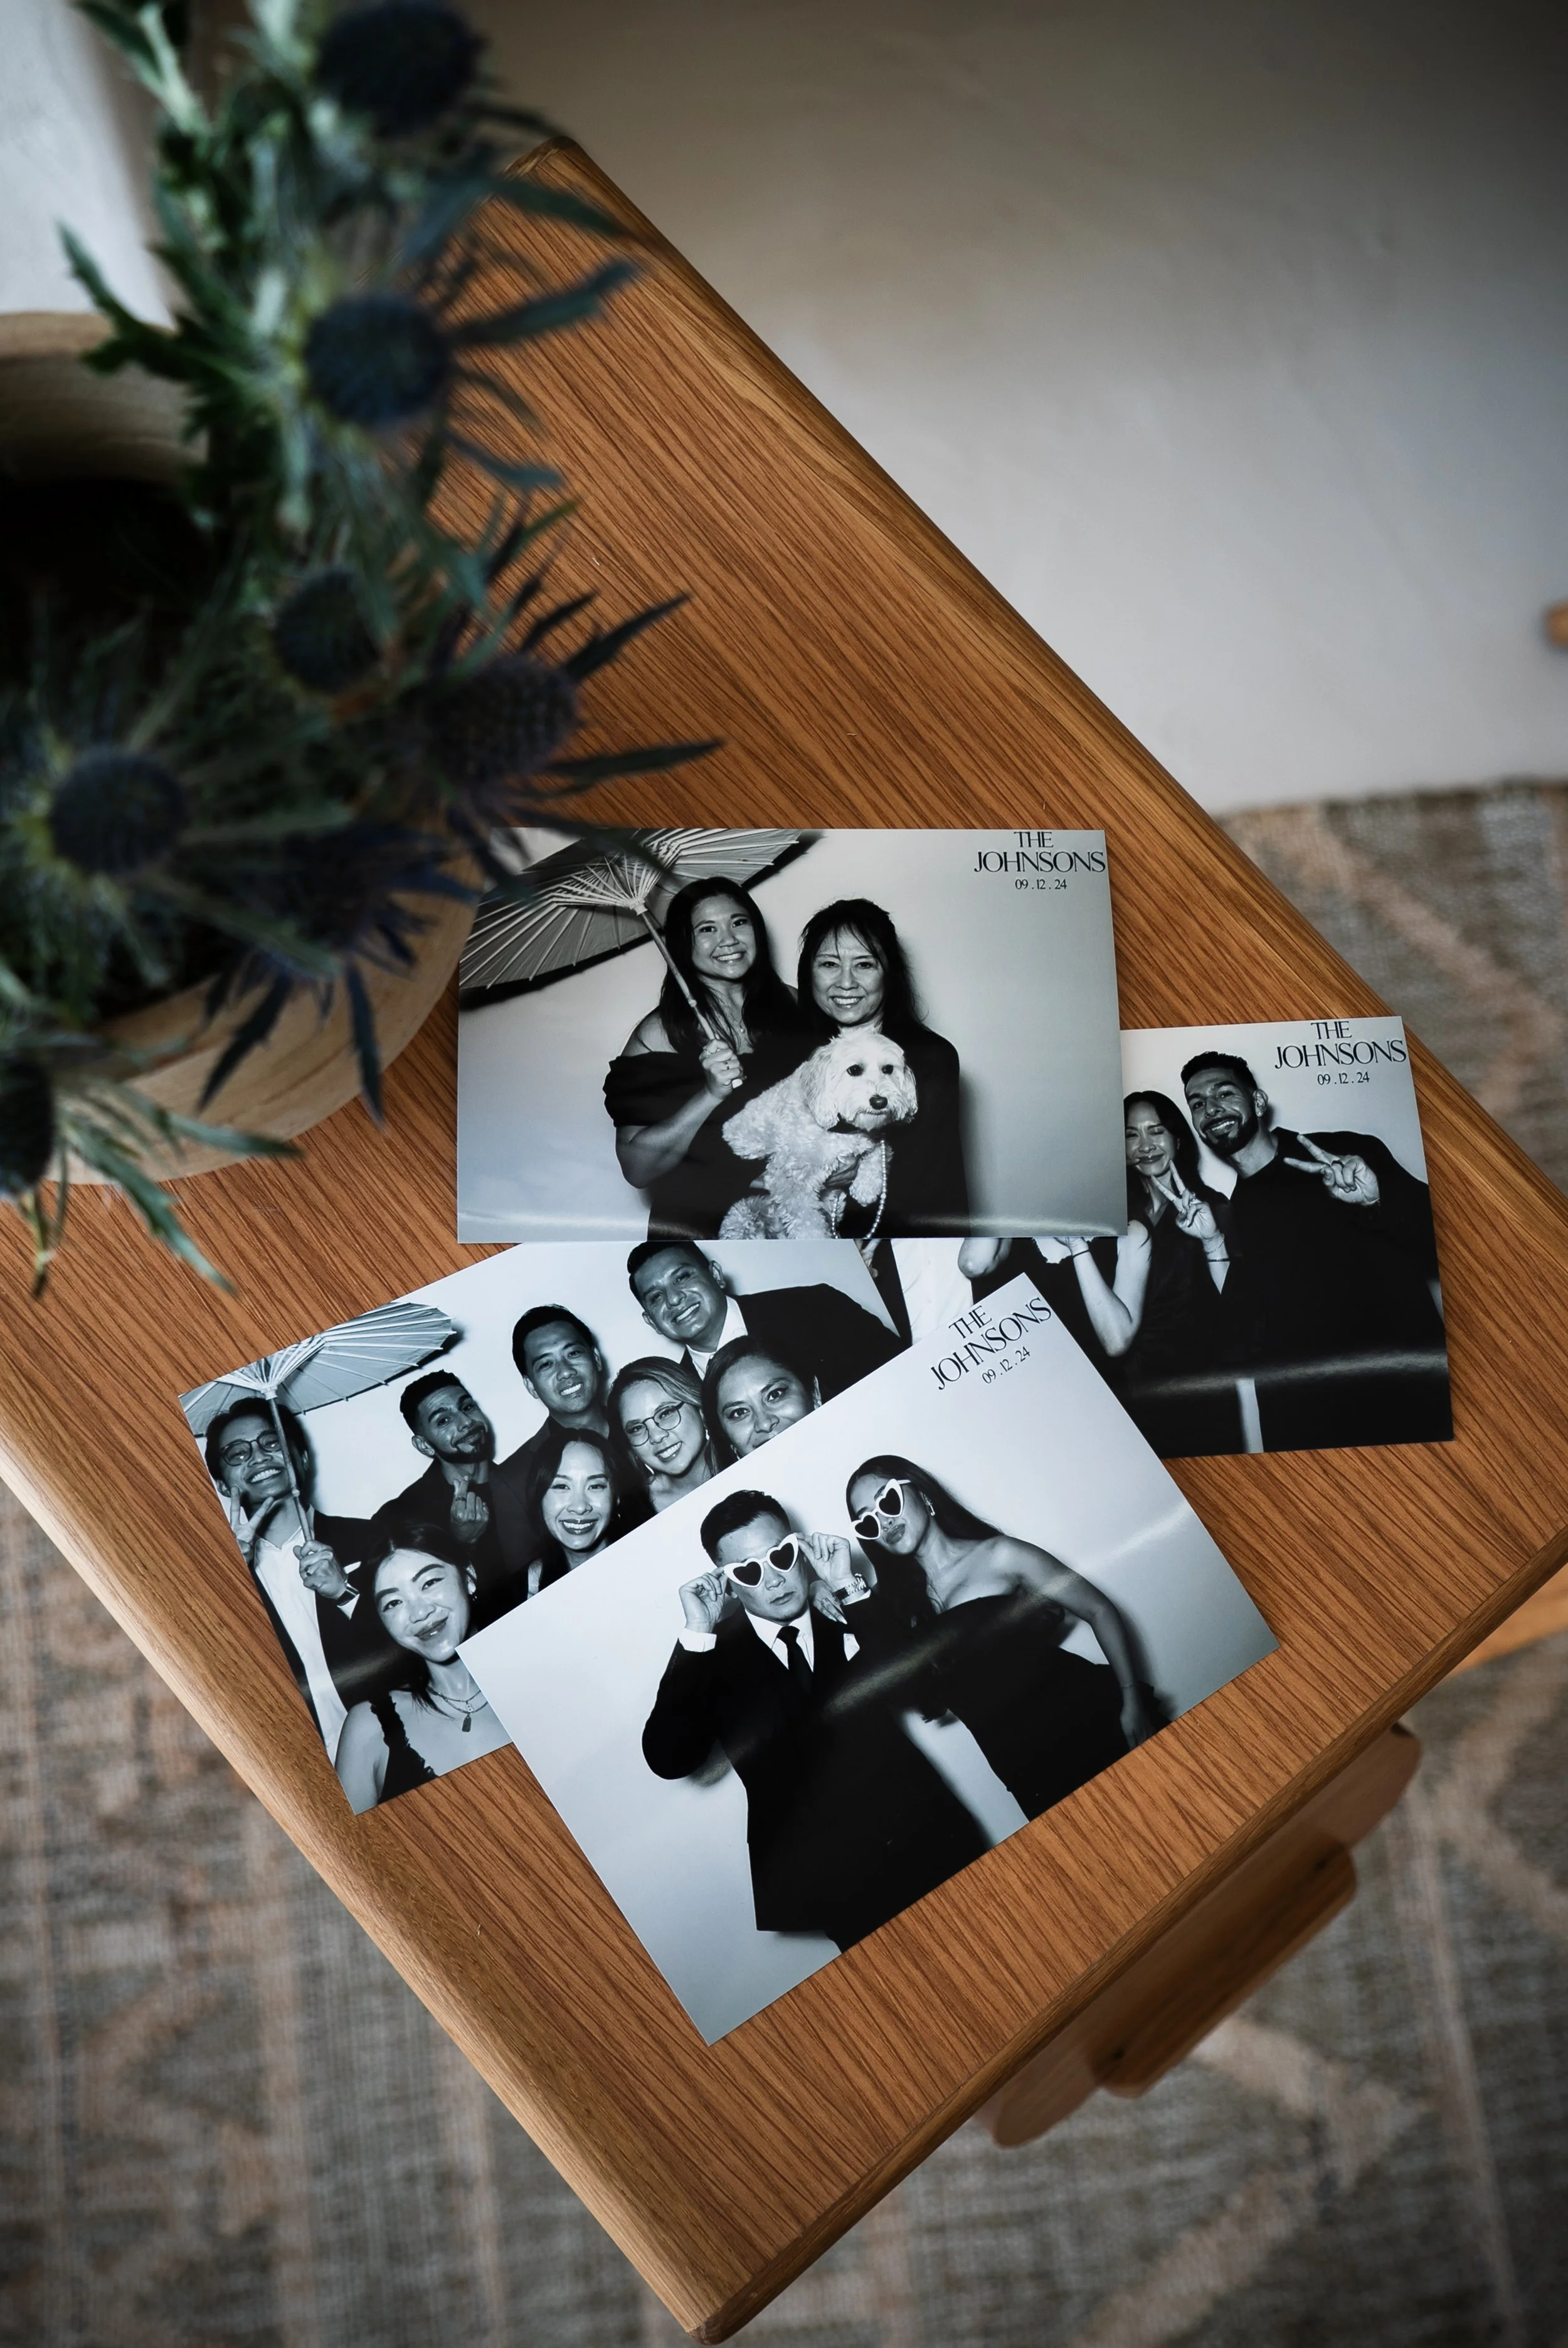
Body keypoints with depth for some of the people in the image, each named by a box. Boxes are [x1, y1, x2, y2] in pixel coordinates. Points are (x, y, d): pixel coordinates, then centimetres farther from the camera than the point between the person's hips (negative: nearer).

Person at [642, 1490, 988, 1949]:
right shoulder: (708, 1654, 0)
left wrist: (851, 1590, -17)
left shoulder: (845, 1614, 4)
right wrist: (698, 1635, -17)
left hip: (920, 1839, 2)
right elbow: (669, 1759, -13)